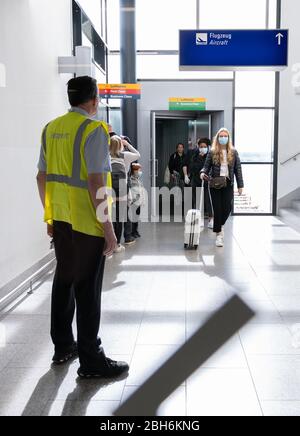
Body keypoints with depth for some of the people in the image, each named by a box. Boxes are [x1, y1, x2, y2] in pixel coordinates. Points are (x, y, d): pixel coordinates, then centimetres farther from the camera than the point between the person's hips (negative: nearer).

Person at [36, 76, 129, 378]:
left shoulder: (51, 128, 8)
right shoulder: (93, 129, -13)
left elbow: (42, 178, 10)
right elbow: (96, 182, -19)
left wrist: (49, 216, 19)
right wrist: (108, 227, -15)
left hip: (60, 218, 7)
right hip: (87, 221, -7)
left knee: (63, 280, 17)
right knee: (87, 289, 1)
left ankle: (62, 347, 31)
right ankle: (91, 361, 12)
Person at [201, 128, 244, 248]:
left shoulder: (233, 152, 6)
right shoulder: (212, 153, 4)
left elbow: (238, 169, 6)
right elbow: (206, 166, 5)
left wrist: (240, 185, 2)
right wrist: (203, 173, -19)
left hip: (228, 184, 1)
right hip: (215, 184, -1)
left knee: (227, 208, -3)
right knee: (217, 209, -1)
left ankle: (220, 224, 29)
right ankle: (219, 234, 8)